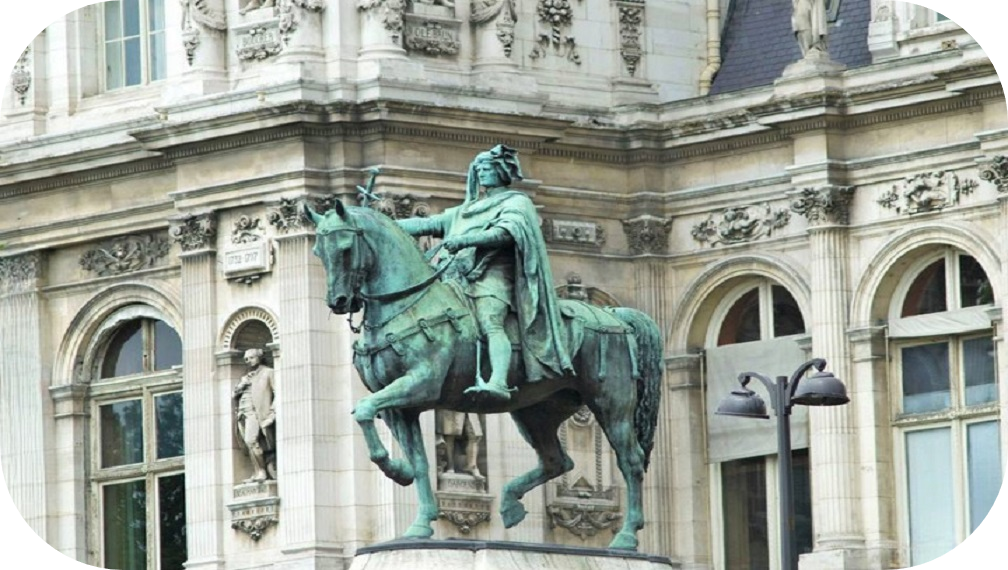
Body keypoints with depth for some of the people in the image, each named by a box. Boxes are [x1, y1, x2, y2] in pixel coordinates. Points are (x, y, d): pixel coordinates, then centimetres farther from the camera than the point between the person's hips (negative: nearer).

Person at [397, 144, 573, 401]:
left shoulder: (516, 203, 11)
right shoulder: (464, 212, 32)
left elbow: (505, 233, -9)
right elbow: (428, 224, 26)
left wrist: (465, 240, -24)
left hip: (493, 277, -8)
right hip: (457, 280, 8)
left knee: (490, 324, -32)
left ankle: (498, 382, -54)